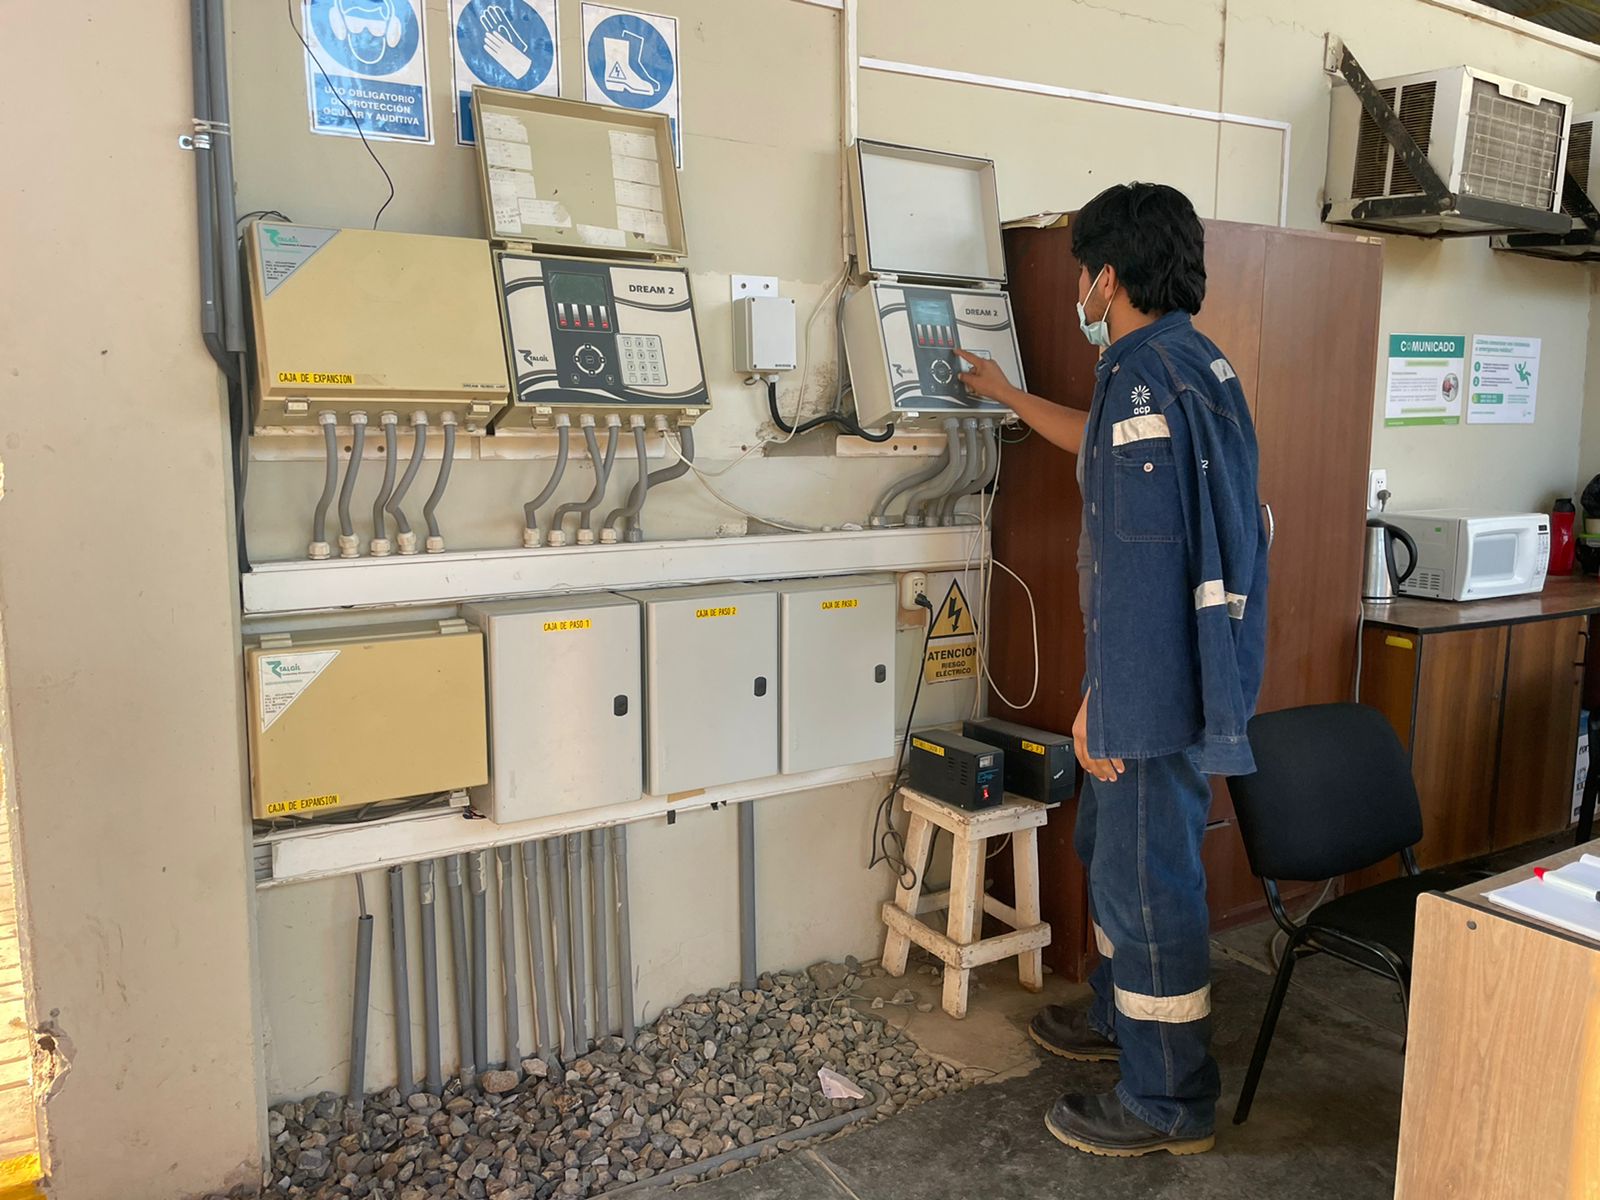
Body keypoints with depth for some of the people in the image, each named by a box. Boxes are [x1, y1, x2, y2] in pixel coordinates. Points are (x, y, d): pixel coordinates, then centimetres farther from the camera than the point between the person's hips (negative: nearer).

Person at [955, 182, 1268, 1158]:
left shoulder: (1147, 374, -20)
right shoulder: (1194, 362, 13)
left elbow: (1141, 559, -25)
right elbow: (1107, 446, 33)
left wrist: (1102, 700, -20)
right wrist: (1007, 396, 43)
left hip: (1154, 682, -11)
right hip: (1175, 669, 11)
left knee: (1148, 876, 1)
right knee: (1109, 845, 24)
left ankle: (1171, 1104, 17)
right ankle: (1120, 1016, 42)